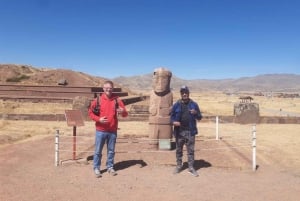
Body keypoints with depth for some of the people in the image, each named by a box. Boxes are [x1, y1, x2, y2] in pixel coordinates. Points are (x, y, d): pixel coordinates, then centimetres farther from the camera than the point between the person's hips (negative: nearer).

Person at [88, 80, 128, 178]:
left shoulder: (117, 100, 1)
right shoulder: (98, 100, -3)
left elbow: (125, 114, -1)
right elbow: (90, 112, 1)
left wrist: (123, 112, -25)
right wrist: (98, 119, -14)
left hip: (113, 131, 2)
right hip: (100, 130, -1)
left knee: (111, 150, 12)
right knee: (98, 151, 6)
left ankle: (110, 167, 26)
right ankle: (96, 168, 19)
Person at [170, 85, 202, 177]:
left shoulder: (194, 104, 4)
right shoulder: (176, 105, 4)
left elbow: (199, 117, 7)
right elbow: (172, 116, 8)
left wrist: (196, 113, -15)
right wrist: (173, 122, -14)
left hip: (190, 131, -1)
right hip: (179, 131, 1)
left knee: (190, 150, 4)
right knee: (179, 150, 11)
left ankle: (191, 168, 14)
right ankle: (179, 166, 25)